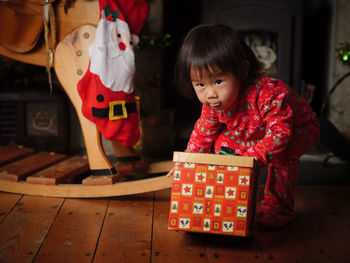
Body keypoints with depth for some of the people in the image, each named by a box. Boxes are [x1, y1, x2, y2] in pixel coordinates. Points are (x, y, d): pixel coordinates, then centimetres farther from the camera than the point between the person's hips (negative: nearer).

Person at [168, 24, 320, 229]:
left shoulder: (269, 94, -44)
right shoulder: (213, 102, -21)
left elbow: (280, 132, -42)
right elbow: (204, 131, -4)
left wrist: (253, 157, -52)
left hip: (299, 129, -6)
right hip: (254, 134, 6)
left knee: (282, 154, -34)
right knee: (222, 142, -7)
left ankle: (278, 207, -13)